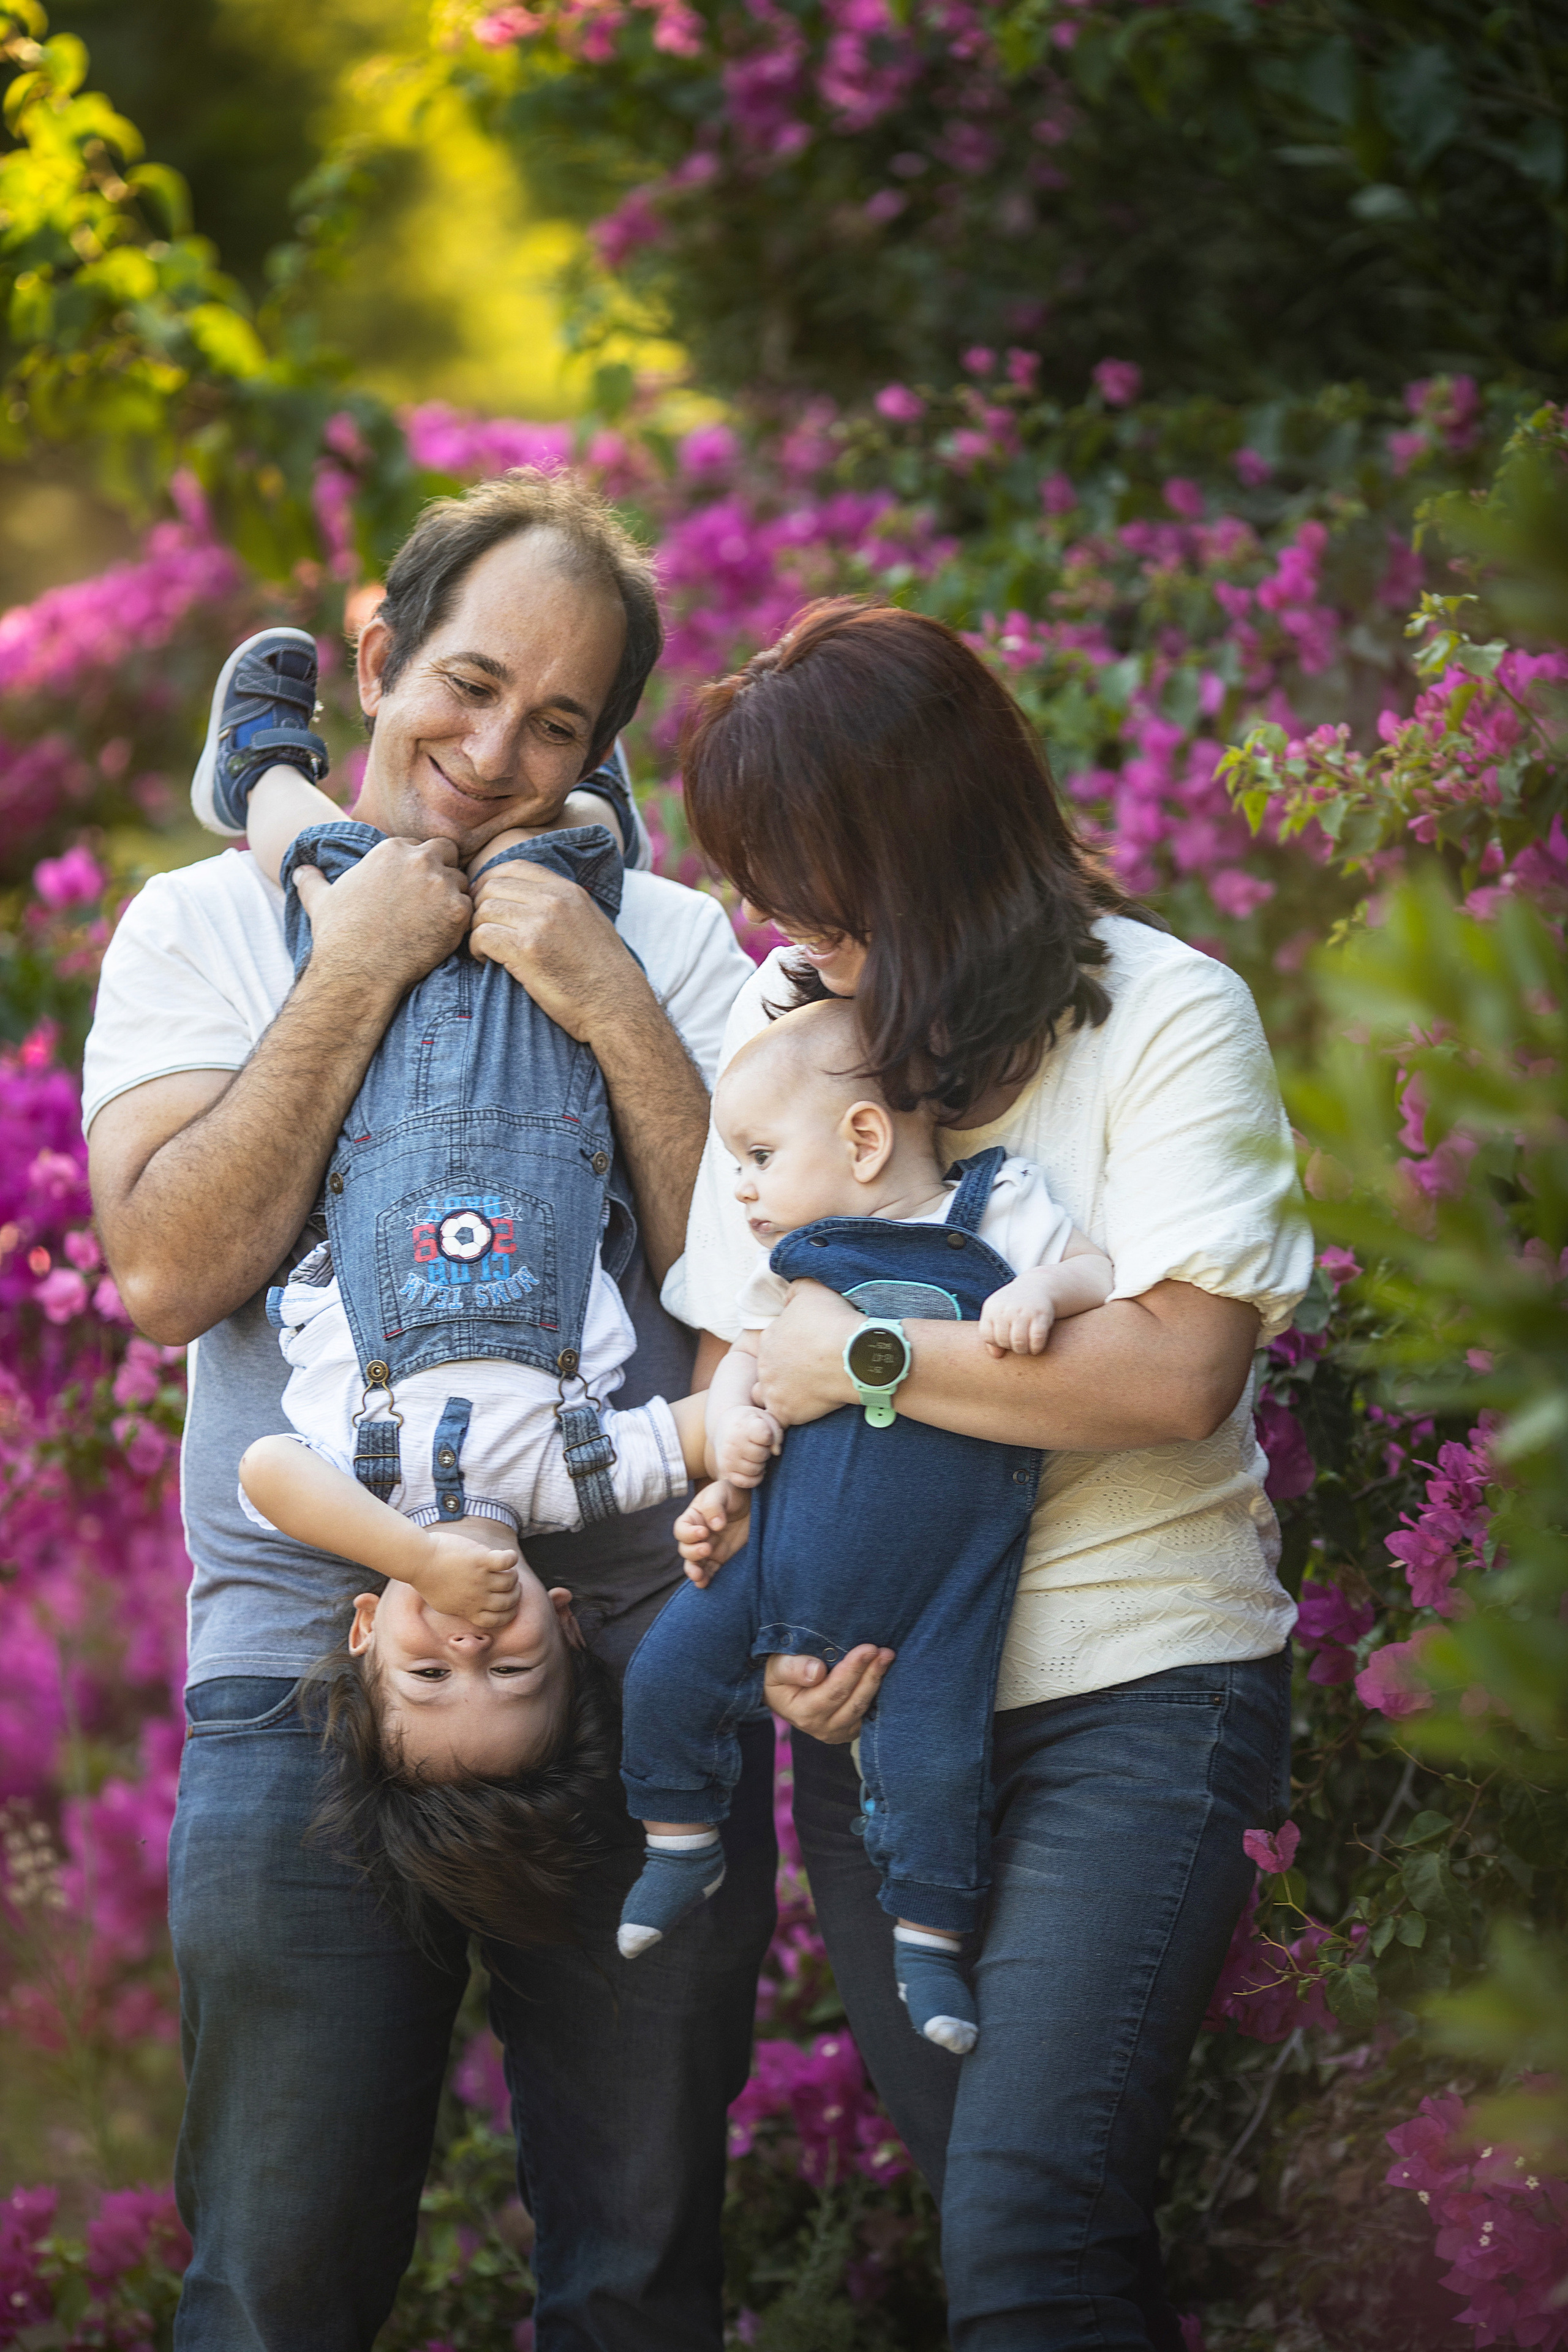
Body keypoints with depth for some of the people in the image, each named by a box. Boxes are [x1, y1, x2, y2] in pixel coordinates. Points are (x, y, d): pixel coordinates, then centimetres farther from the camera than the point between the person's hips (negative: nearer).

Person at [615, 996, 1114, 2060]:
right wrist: (731, 1423, -2)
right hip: (795, 1530, 5)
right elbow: (746, 1356, 19)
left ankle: (930, 1937, 9)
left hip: (944, 1559, -4)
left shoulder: (997, 1213, 0)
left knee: (932, 1744, -11)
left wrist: (1044, 1290, -23)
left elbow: (1111, 1274, -3)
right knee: (669, 1670, 0)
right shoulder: (794, 1264, 13)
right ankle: (682, 1845, 23)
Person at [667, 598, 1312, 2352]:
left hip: (1132, 1690, -5)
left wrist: (860, 1353, -14)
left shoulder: (1165, 1016, -9)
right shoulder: (784, 1012, 8)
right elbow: (733, 1350, 10)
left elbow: (1179, 1370, -19)